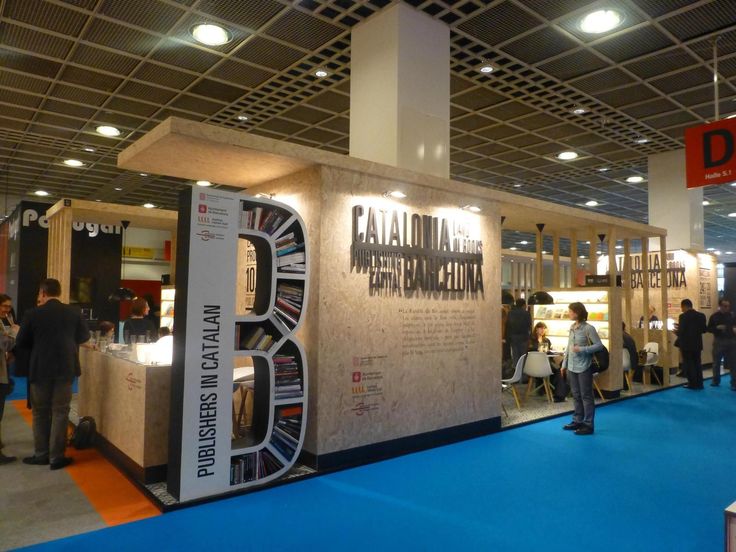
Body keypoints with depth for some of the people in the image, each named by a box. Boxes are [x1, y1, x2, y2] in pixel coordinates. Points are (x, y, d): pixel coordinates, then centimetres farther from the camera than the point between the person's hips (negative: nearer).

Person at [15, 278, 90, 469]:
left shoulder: (32, 314, -10)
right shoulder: (74, 313, -6)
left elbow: (20, 343, -2)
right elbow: (84, 336, 8)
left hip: (40, 369, -1)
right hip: (65, 369, 1)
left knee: (40, 413, 14)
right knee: (60, 413, 8)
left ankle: (41, 454, 22)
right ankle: (57, 457, 11)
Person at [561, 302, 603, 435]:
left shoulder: (588, 328, -13)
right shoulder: (572, 327, 8)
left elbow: (599, 345, -12)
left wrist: (582, 349, -21)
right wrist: (564, 364, 13)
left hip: (583, 367, -7)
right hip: (572, 367, 7)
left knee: (586, 396, 2)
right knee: (576, 395, 15)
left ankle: (588, 425, 10)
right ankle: (577, 421, 26)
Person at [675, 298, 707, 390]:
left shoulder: (683, 316, -17)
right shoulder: (701, 315, 2)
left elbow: (681, 331, -19)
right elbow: (704, 330, 6)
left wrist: (677, 331, 2)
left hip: (686, 344, -6)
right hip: (697, 344, 6)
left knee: (688, 364, 3)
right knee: (697, 363, 14)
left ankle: (693, 384, 5)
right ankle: (699, 383, 18)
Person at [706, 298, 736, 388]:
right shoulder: (714, 316, 0)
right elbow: (709, 329, 2)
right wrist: (717, 327, -16)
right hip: (719, 341, 0)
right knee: (716, 362, 10)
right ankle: (715, 380, 24)